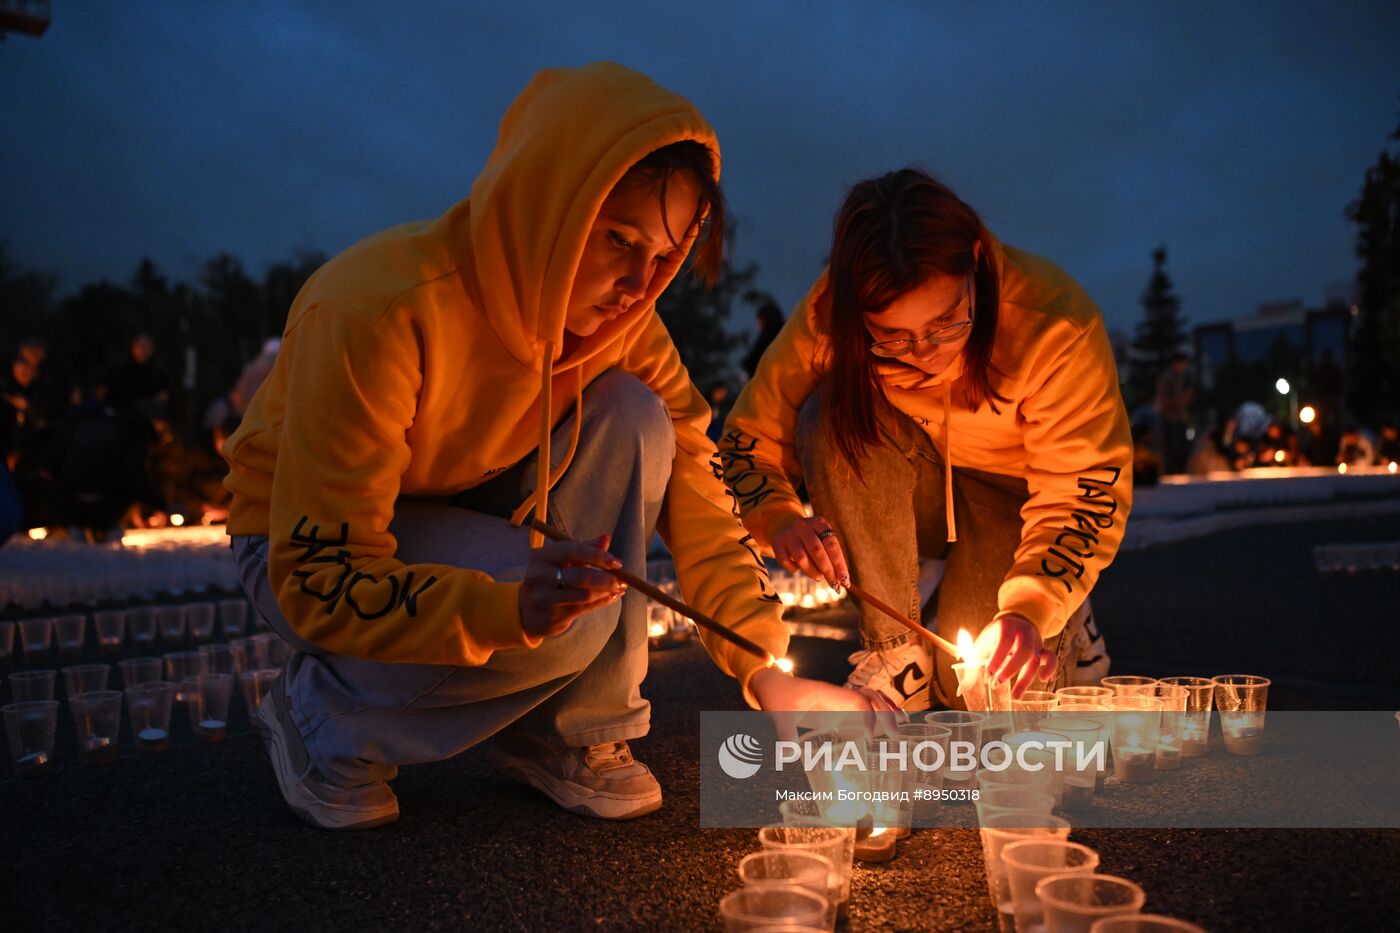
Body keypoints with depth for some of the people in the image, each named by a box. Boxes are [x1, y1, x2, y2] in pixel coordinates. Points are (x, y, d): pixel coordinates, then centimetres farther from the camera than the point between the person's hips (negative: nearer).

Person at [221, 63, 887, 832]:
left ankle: (571, 734, -8)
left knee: (632, 418, -20)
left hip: (467, 519, 6)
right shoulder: (379, 310, -32)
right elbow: (319, 580, -33)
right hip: (298, 544, -5)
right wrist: (511, 608, -49)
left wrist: (766, 670, -26)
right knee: (565, 617, -30)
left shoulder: (621, 321, -13)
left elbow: (694, 493, -14)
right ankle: (326, 717, -3)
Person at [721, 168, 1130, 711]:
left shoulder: (1058, 323, -30)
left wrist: (1031, 609, -38)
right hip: (914, 498, 3)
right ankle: (896, 650, -16)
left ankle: (1062, 628, 16)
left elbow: (1082, 494, -24)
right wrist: (779, 519, -37)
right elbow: (748, 441, -16)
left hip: (1016, 499, -2)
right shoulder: (829, 316, -25)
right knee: (829, 421, -30)